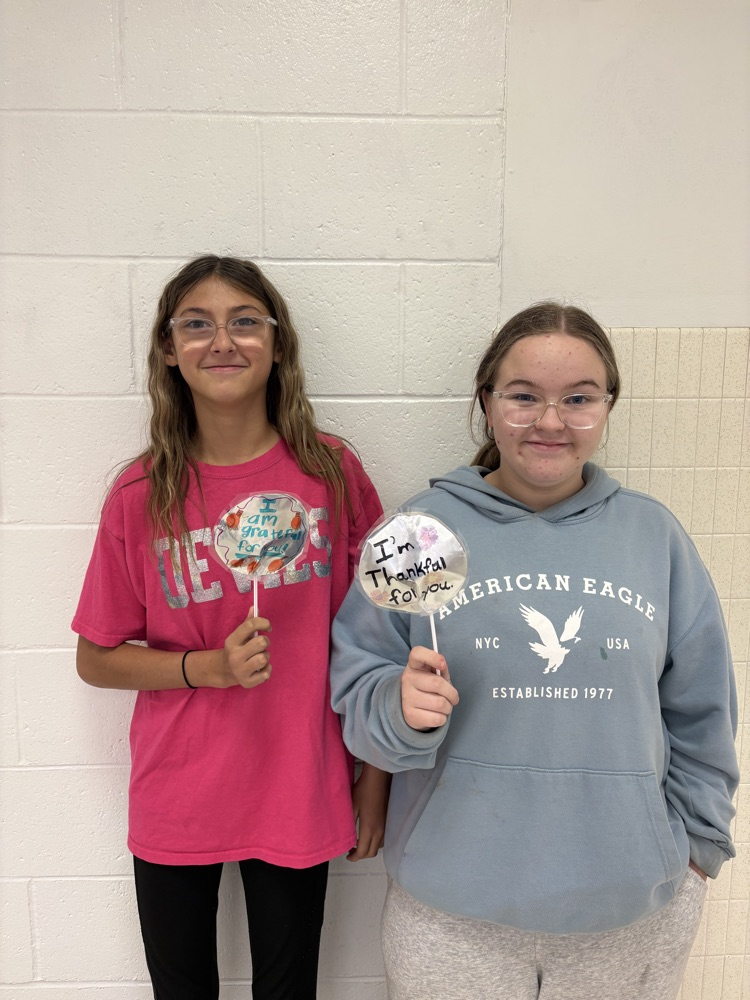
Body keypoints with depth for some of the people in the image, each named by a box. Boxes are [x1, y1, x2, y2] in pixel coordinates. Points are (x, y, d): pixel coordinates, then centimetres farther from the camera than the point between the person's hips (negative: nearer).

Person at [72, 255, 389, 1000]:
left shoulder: (332, 472, -9)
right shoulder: (142, 494, -9)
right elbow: (96, 658, -1)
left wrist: (375, 774, 1)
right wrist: (209, 667, -18)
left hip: (299, 798, 0)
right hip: (175, 804, 1)